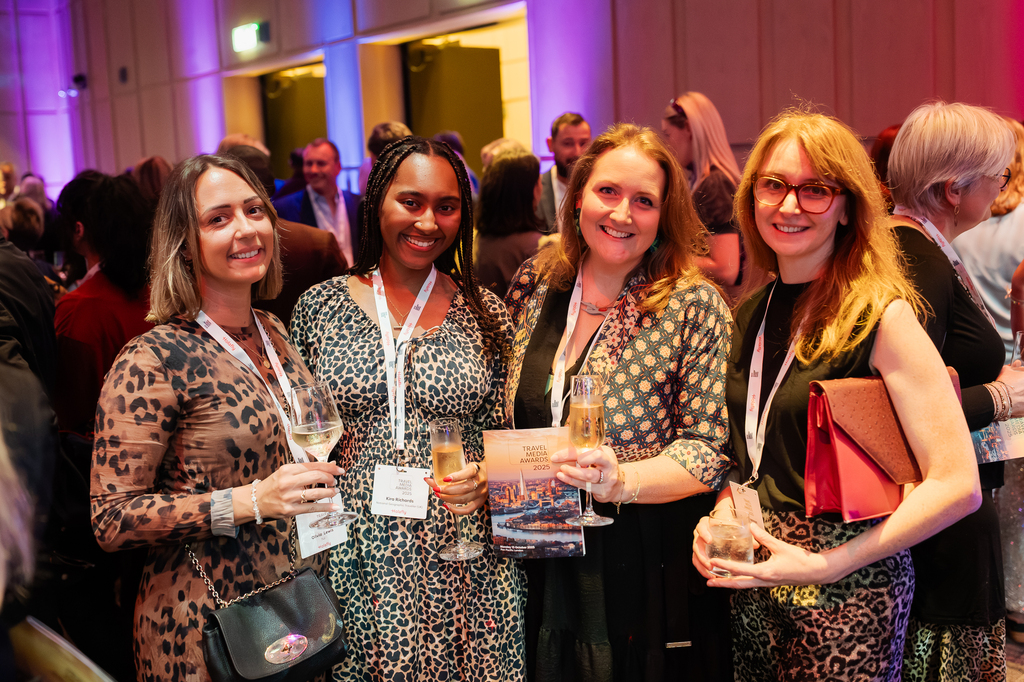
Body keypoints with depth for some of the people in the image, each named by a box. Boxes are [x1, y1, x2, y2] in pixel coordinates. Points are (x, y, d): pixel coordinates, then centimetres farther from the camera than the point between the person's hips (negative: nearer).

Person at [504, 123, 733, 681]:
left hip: (650, 579, -4)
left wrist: (620, 480, -29)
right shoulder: (534, 285, 1)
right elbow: (502, 414, 13)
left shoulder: (695, 309, -12)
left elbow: (711, 451, -14)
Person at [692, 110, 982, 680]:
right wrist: (718, 519, -2)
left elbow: (958, 486, -18)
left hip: (846, 592, -5)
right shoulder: (750, 314, 5)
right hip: (752, 583, 6)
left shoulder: (882, 316, -14)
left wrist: (824, 565, -20)